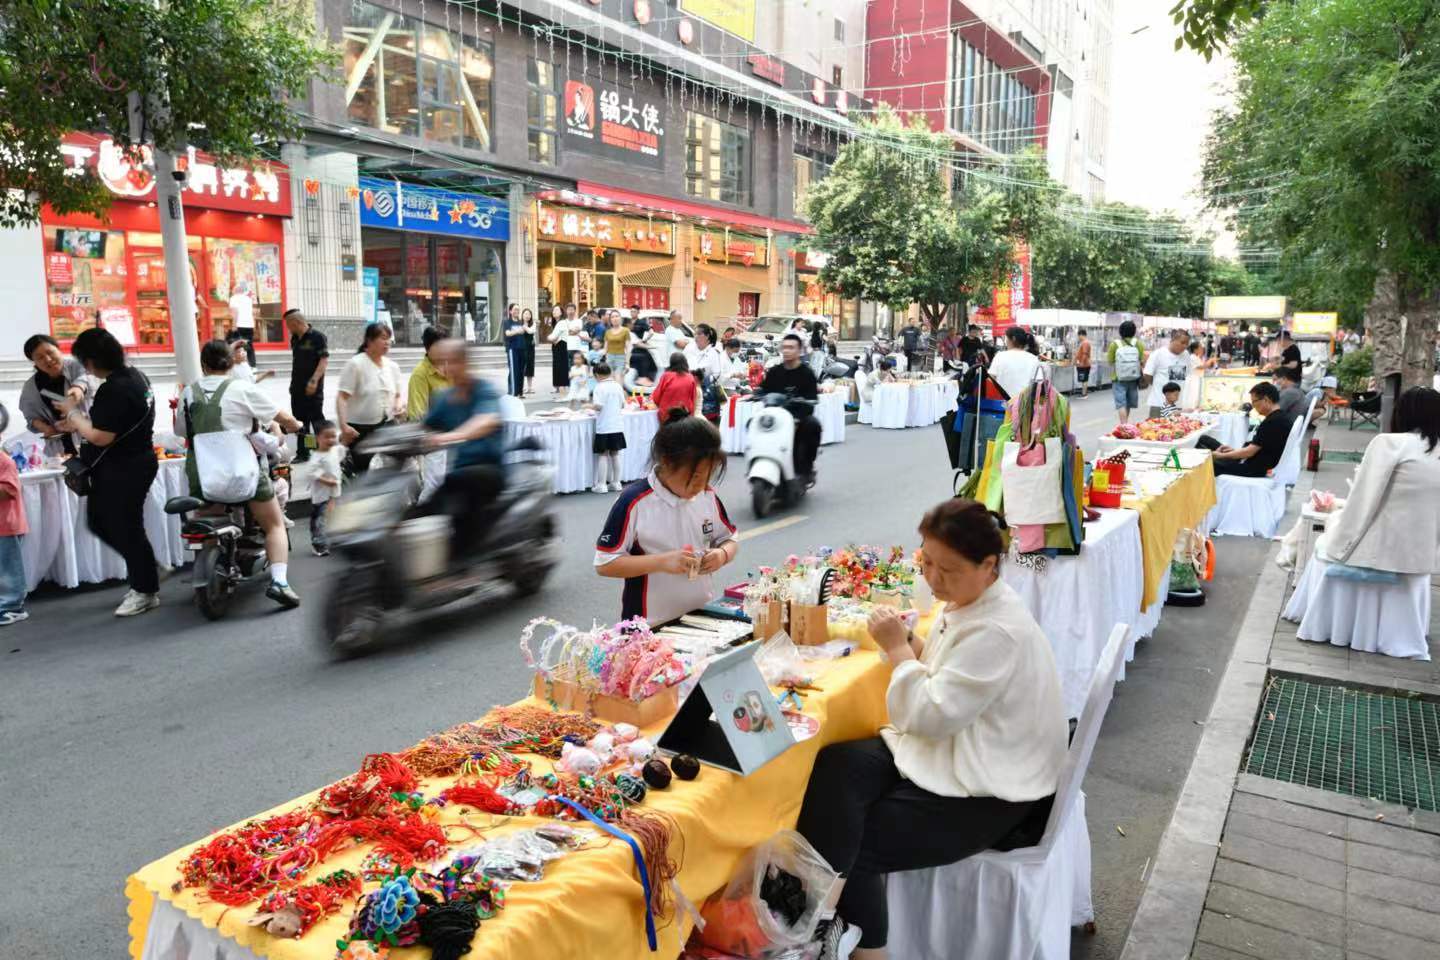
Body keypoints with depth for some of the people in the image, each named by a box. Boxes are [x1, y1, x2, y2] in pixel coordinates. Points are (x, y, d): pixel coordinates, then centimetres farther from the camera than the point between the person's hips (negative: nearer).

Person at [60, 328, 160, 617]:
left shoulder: (114, 389, -23)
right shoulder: (133, 375, 7)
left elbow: (101, 437, -25)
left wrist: (73, 413, -11)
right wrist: (80, 422, 11)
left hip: (123, 470, -10)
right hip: (131, 463, 10)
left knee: (125, 528, 0)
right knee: (101, 523, 19)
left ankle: (145, 591, 11)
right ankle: (142, 572, 27)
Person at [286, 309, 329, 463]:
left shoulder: (317, 337, -10)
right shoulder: (294, 339, 12)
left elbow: (324, 360, -16)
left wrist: (314, 381, -24)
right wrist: (293, 382, 18)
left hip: (312, 388, -8)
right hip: (297, 387, 8)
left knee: (317, 420, -3)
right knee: (300, 421, 11)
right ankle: (302, 453, 19)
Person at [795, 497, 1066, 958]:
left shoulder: (998, 632, -27)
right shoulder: (969, 601, 3)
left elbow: (932, 716, -27)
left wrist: (897, 648, -18)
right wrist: (908, 641, -3)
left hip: (987, 792, -9)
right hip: (953, 753, 10)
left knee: (857, 843, -11)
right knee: (830, 770, -8)